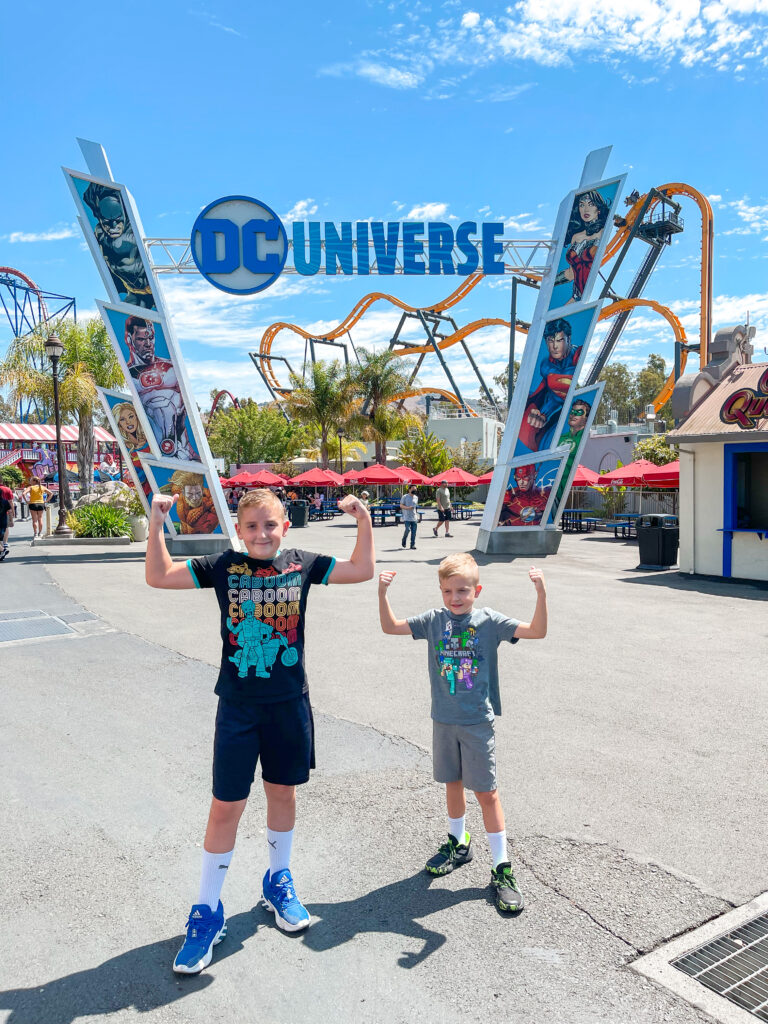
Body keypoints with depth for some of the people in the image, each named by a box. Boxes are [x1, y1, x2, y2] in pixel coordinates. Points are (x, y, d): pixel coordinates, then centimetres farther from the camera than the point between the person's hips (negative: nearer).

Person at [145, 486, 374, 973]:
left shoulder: (301, 564, -2)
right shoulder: (223, 566, -5)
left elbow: (363, 570, 0)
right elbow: (159, 576, -6)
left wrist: (364, 521, -11)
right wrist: (157, 523, -17)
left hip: (289, 702, 2)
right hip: (238, 706, -1)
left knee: (283, 791, 17)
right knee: (227, 805, 3)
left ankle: (279, 881, 40)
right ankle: (208, 911, 22)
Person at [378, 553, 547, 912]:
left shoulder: (489, 621, -9)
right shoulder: (434, 620, -1)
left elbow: (537, 631, -17)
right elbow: (390, 627, 0)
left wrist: (541, 592, -32)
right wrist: (382, 593, -14)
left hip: (478, 721, -3)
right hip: (444, 720, 3)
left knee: (486, 792, 1)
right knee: (453, 783, 19)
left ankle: (502, 868, 11)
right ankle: (458, 843, 40)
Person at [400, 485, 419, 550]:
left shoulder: (416, 497, 13)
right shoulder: (405, 497, -3)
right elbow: (401, 505, -4)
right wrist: (408, 508, -19)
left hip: (414, 517, 5)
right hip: (406, 517, -5)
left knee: (414, 531, 0)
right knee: (408, 529, -15)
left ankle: (413, 545, 5)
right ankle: (404, 540, 12)